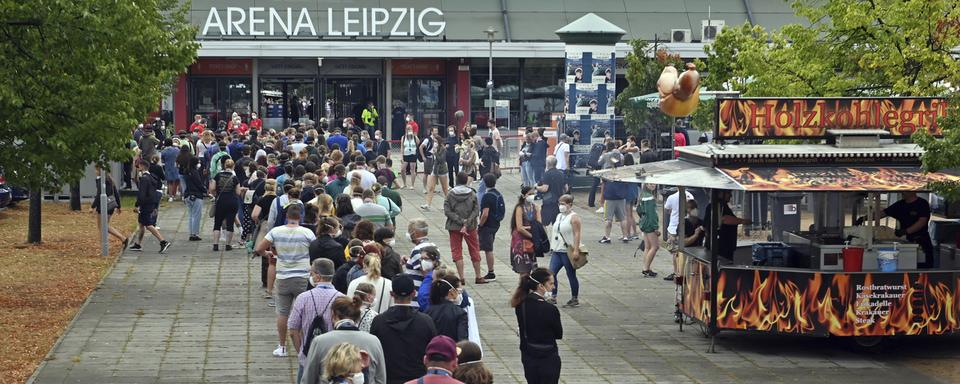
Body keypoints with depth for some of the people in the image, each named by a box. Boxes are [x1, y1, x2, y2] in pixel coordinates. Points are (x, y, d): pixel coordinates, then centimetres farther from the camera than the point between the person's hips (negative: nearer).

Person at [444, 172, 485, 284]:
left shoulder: (451, 194, -5)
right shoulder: (472, 194, -4)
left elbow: (447, 211, -11)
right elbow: (476, 211, -10)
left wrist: (461, 221, -13)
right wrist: (467, 223, -13)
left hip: (454, 227, -1)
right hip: (471, 227, 1)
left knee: (457, 251, 6)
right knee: (474, 251, 12)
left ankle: (461, 278, 0)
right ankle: (478, 277, 16)